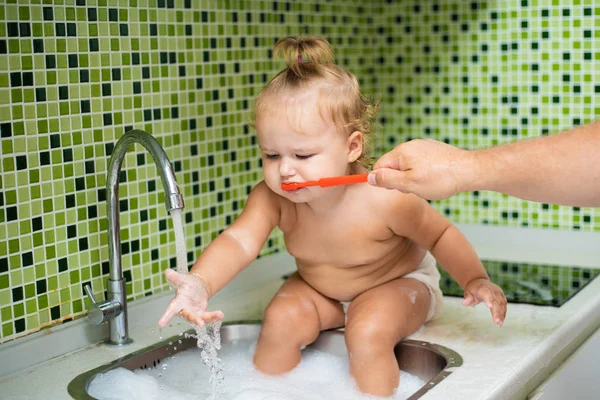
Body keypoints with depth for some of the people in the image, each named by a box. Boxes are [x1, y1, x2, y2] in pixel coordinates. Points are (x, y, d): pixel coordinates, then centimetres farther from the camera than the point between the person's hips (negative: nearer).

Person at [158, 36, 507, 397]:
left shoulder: (385, 201, -35)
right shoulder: (273, 198, -26)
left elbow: (441, 235, -19)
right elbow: (239, 241, -39)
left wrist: (475, 279, -29)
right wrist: (200, 284, -58)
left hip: (398, 284, -4)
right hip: (319, 288, 4)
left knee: (367, 333, -30)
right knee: (280, 320, -19)